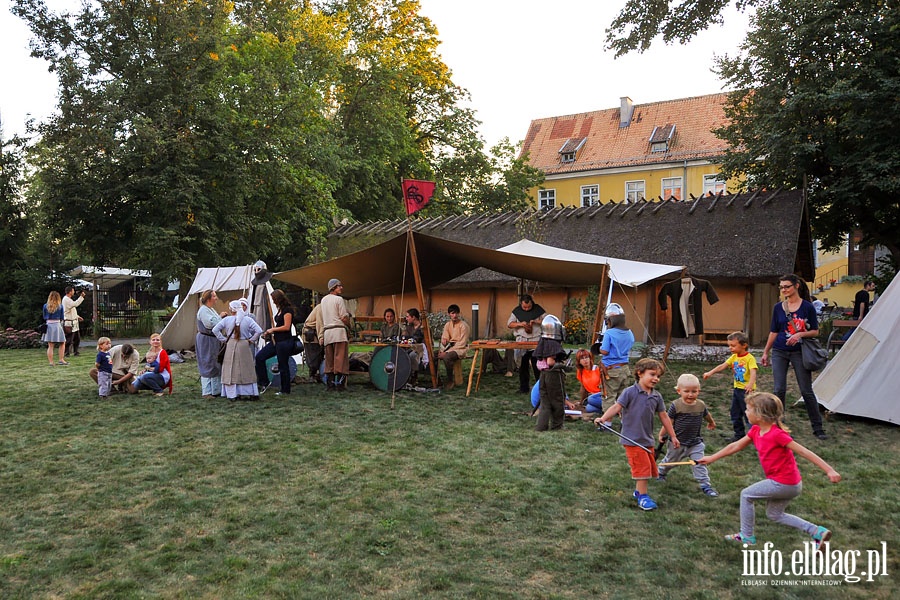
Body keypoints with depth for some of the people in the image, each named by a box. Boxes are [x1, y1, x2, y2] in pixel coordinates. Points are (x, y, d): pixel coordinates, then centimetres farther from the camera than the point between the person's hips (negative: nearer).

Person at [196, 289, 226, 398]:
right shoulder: (203, 310, -15)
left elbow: (217, 324, 18)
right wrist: (220, 316, -14)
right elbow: (210, 324, -25)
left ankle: (215, 389, 22)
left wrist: (221, 318, 2)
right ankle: (206, 392, 1)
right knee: (207, 365, -5)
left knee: (216, 365, 14)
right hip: (206, 340, -10)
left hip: (213, 340, 10)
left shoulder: (211, 309, 15)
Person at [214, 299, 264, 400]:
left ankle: (232, 394, 8)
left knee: (231, 370, 8)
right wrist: (251, 340, -1)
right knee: (246, 370, 7)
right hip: (244, 346, 0)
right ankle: (249, 393, 9)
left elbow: (215, 330, -3)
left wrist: (223, 339, 3)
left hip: (231, 346, 0)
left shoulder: (227, 319, -5)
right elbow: (259, 331, -11)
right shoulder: (248, 319, -6)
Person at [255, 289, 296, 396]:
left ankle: (285, 390, 10)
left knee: (283, 365, -1)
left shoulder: (287, 310, -13)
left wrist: (272, 329, -9)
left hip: (284, 342, -10)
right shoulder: (280, 310, 16)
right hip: (276, 340, 10)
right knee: (259, 357, 4)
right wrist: (270, 332, 8)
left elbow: (286, 327, -18)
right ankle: (263, 382, 11)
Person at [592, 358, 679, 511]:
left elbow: (664, 417, 12)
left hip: (647, 439, 7)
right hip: (632, 439, -7)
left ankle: (639, 491, 35)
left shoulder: (656, 396, 5)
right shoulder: (630, 392, -13)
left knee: (649, 468, 14)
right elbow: (617, 407, -20)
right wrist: (604, 418, -36)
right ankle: (643, 496, 5)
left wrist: (673, 436, 17)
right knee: (643, 466, -8)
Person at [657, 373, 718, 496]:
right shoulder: (676, 406, -20)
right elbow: (668, 422, -12)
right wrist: (661, 434, -6)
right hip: (678, 442, -2)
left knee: (699, 463, -4)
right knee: (670, 460, 19)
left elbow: (707, 415, 17)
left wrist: (711, 423, 35)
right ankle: (661, 472, 45)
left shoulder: (701, 405, -7)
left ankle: (705, 485, 6)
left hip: (696, 443, 2)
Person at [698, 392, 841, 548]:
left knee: (746, 495, 0)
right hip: (788, 484, 9)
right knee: (774, 514, 22)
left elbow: (804, 452, -25)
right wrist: (711, 458, 14)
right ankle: (817, 532, 19)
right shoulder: (756, 431, 1)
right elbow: (735, 446, 10)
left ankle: (746, 536, 13)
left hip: (784, 483, -9)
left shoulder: (777, 434, -25)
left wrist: (829, 470, -28)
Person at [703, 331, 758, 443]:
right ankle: (739, 434, 25)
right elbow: (722, 366, 1)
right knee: (735, 414, 14)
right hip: (736, 388, 8)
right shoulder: (734, 357, 6)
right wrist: (710, 373, -12)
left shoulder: (750, 358, -16)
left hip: (746, 390, -8)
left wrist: (751, 384, -46)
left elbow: (753, 372, -29)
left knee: (748, 414, -4)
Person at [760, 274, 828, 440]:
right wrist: (765, 352, 10)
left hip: (799, 353, -2)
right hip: (779, 352, 2)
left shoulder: (807, 307, -3)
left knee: (807, 391, 1)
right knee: (779, 390, 0)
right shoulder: (778, 308, 5)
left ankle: (818, 428, 12)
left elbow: (815, 331, -1)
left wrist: (800, 334, -20)